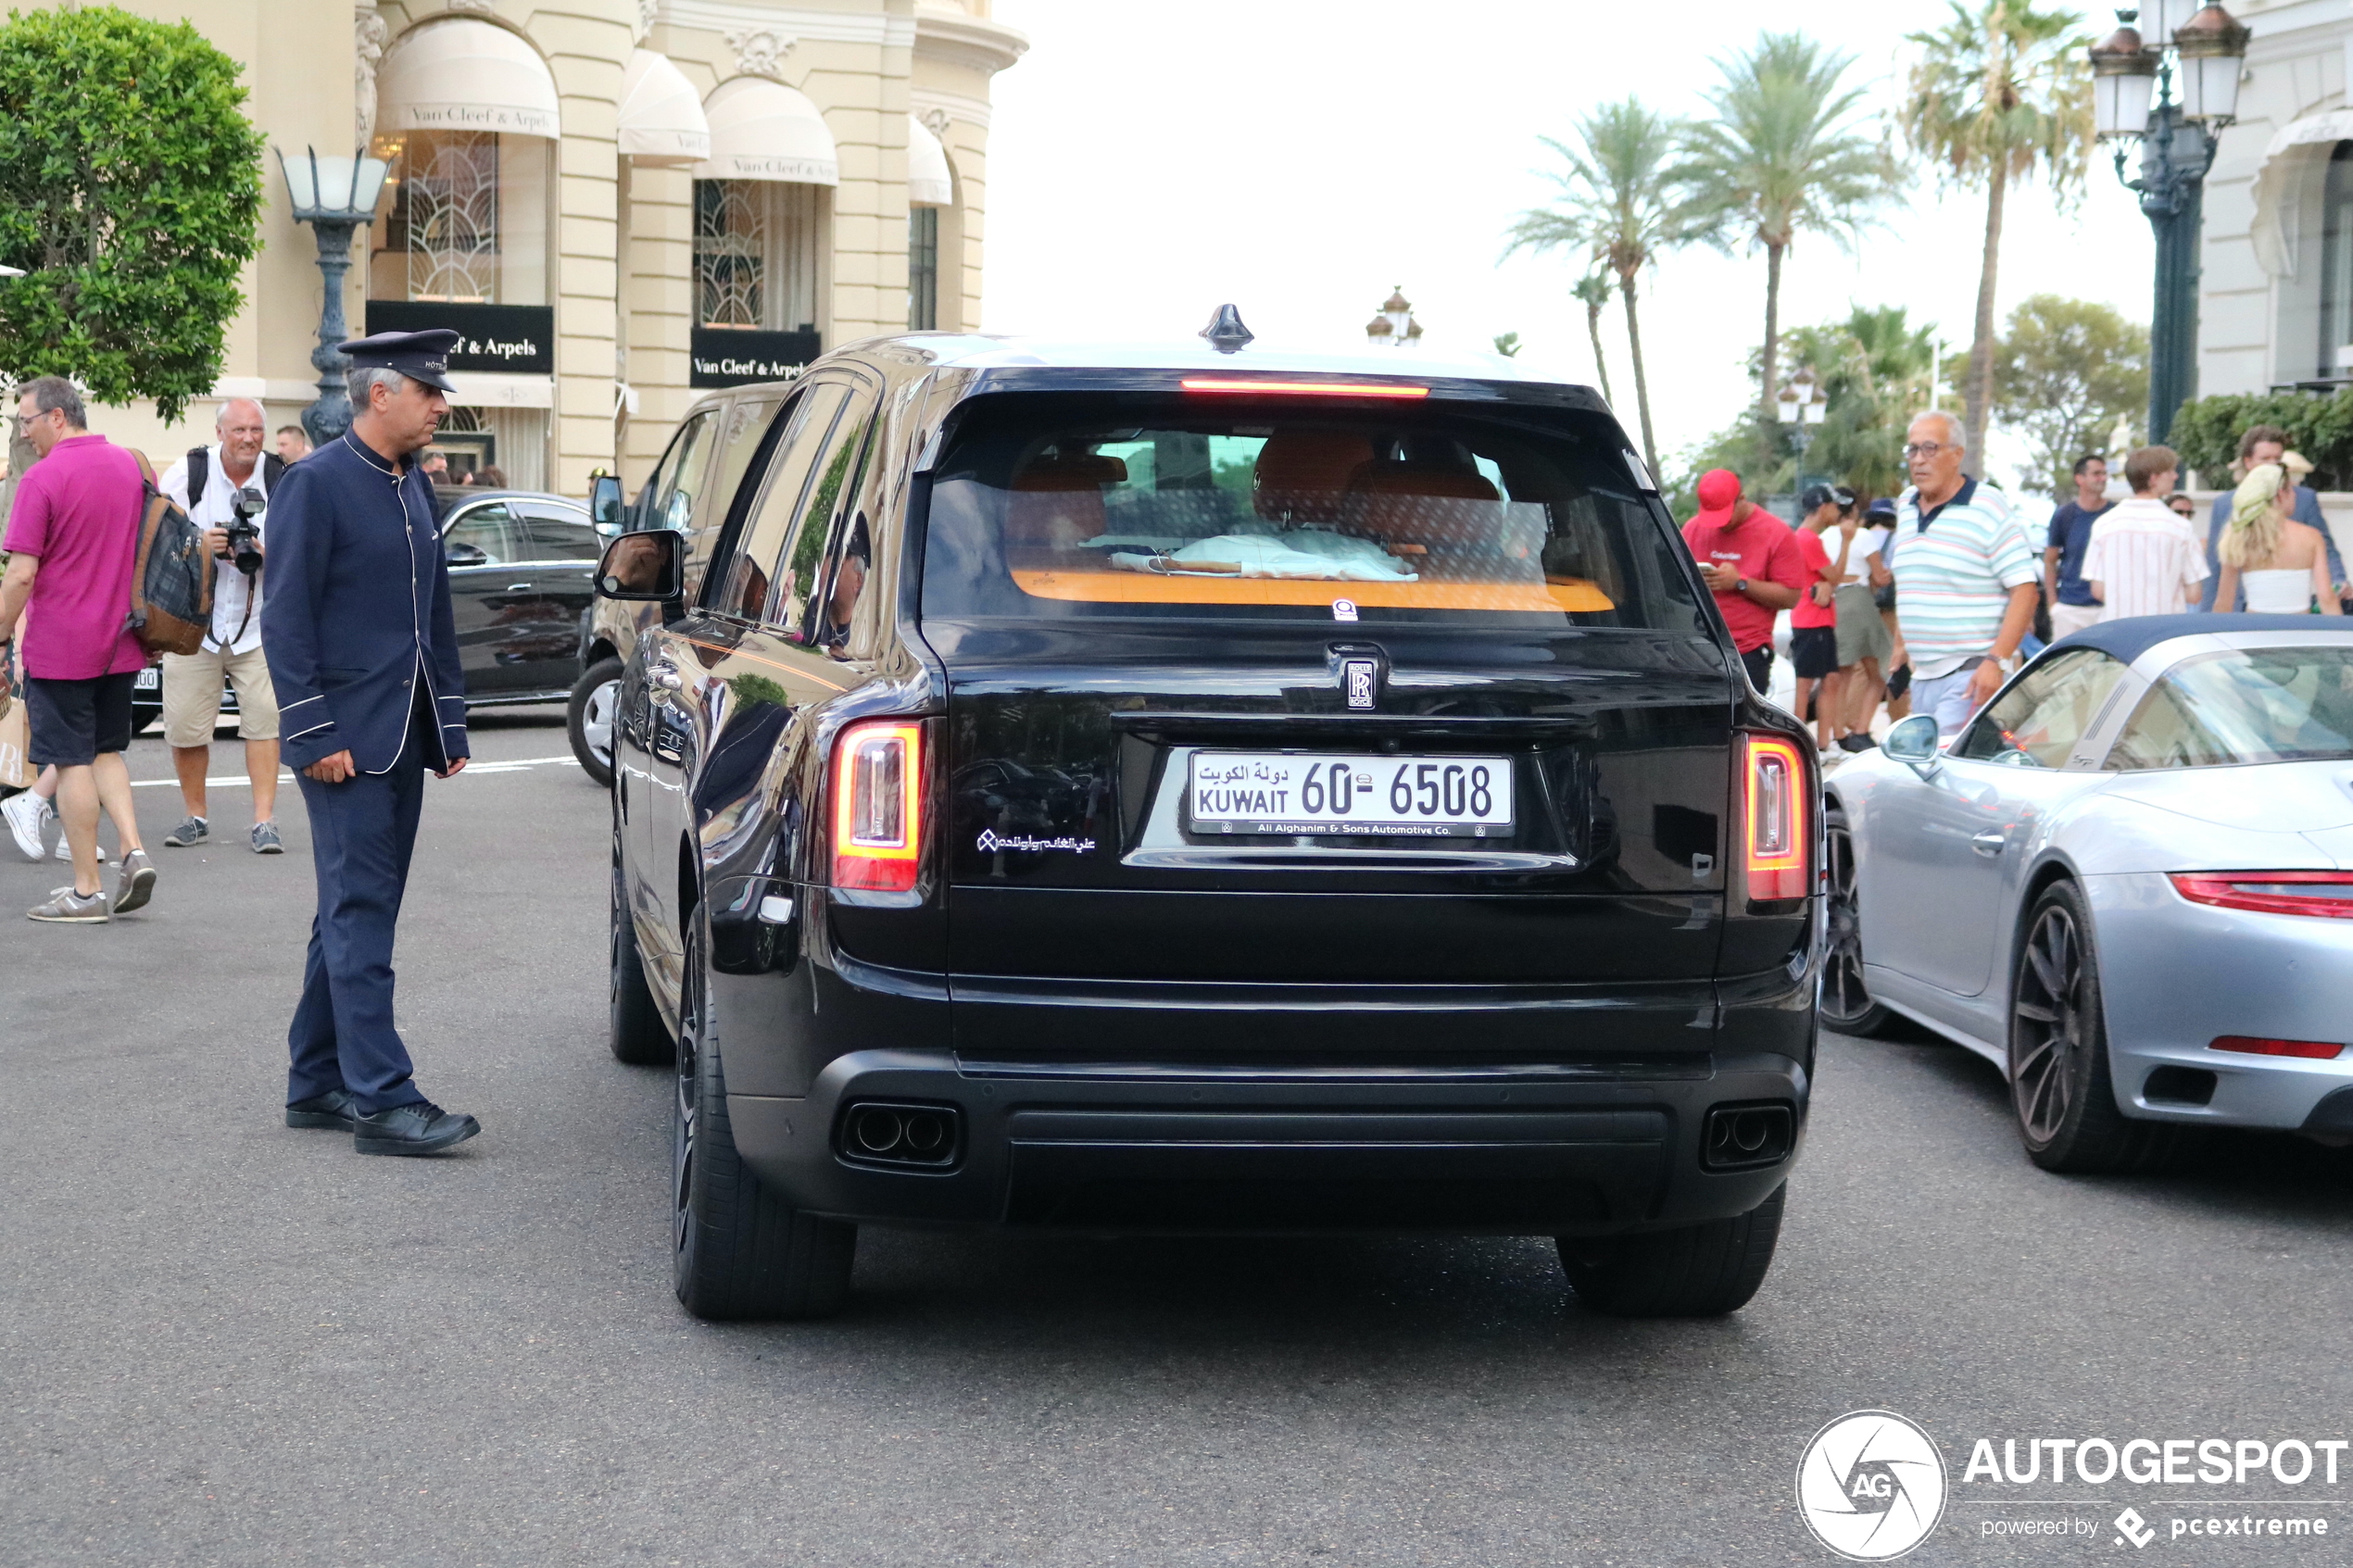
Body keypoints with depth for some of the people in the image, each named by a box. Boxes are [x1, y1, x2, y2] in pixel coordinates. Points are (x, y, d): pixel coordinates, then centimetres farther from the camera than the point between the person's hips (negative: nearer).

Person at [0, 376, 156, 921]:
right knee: (106, 750, 18)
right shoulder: (131, 466, 7)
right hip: (120, 642, 6)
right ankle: (133, 851, 1)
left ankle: (86, 891, 3)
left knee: (72, 762, 0)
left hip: (59, 647, -6)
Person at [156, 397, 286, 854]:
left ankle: (264, 821, -3)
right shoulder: (186, 474, -1)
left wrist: (266, 553, -16)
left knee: (263, 720, -8)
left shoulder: (283, 480, 0)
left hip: (258, 626, 0)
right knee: (185, 728, 2)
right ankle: (196, 816, 20)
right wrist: (198, 545, -17)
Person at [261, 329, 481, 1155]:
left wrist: (449, 724, 15)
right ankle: (382, 1099, -9)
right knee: (359, 912, -8)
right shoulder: (315, 484, -10)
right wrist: (314, 736, -18)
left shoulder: (414, 485, 15)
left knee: (357, 912, 12)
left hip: (403, 739, 8)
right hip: (347, 742, -8)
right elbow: (287, 620, -14)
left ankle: (316, 1084, 20)